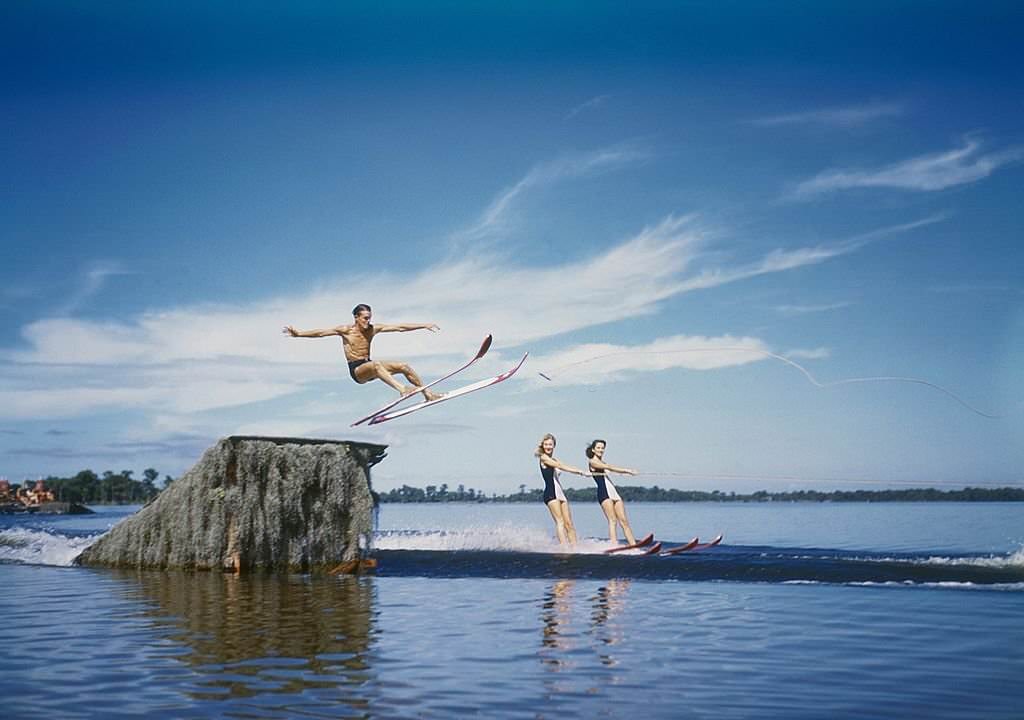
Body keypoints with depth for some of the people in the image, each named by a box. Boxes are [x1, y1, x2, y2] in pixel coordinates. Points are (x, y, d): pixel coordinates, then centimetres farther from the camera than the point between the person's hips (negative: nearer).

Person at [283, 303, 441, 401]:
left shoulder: (372, 329, 2)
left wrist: (424, 325, -2)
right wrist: (298, 334, -23)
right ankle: (402, 390, -49)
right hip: (356, 370, -6)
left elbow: (400, 328, 0)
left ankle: (427, 394, 0)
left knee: (404, 366, -8)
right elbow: (320, 333, -12)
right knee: (376, 364, -38)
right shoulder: (345, 330, -6)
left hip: (369, 366, 6)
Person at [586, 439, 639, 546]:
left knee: (623, 520, -4)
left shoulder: (602, 462, 27)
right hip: (604, 492, -7)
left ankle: (634, 546, -12)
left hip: (613, 492, 7)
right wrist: (626, 470, -15)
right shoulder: (592, 461, 3)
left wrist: (627, 471, -5)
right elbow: (608, 467, -10)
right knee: (613, 520, -18)